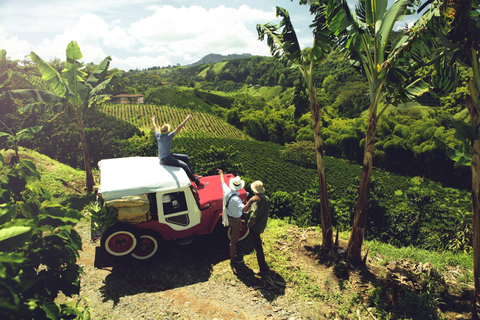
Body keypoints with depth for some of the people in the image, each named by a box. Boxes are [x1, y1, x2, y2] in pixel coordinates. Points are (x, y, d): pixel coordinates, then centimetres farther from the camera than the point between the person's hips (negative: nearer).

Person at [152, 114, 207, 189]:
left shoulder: (158, 136, 2)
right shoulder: (168, 137, -20)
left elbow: (155, 127, 22)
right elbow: (178, 128, -23)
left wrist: (153, 120, 41)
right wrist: (186, 119, -21)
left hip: (162, 157, 10)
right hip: (166, 159, -10)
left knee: (186, 158, 13)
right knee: (184, 165, -19)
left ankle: (192, 175, 19)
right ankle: (198, 183, -17)